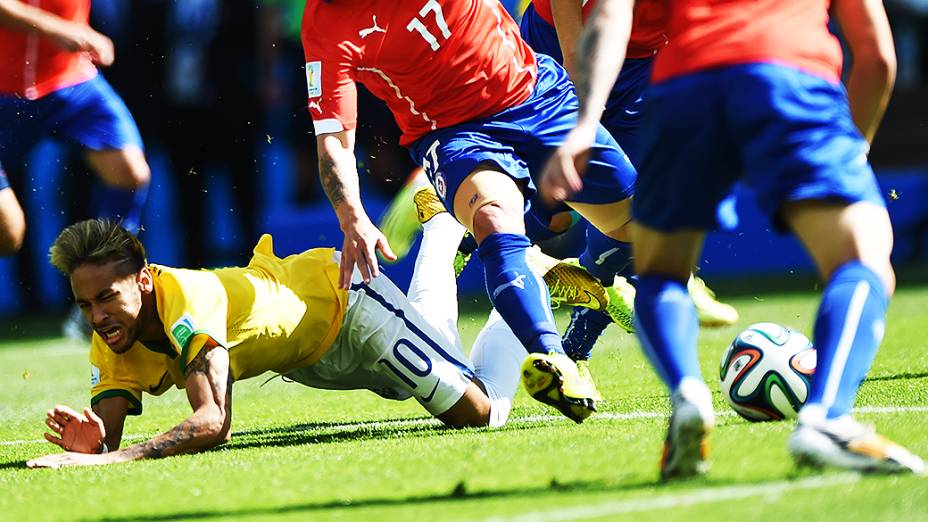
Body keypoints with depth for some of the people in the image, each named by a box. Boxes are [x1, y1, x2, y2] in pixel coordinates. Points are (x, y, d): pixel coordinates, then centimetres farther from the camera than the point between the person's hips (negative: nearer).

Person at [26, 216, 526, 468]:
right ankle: (442, 231, 58)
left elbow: (213, 422, -55)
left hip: (346, 296, -7)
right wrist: (90, 444, -50)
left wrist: (116, 457, -66)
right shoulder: (112, 345, -25)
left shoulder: (188, 299, -44)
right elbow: (107, 437, -25)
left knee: (479, 412, -2)